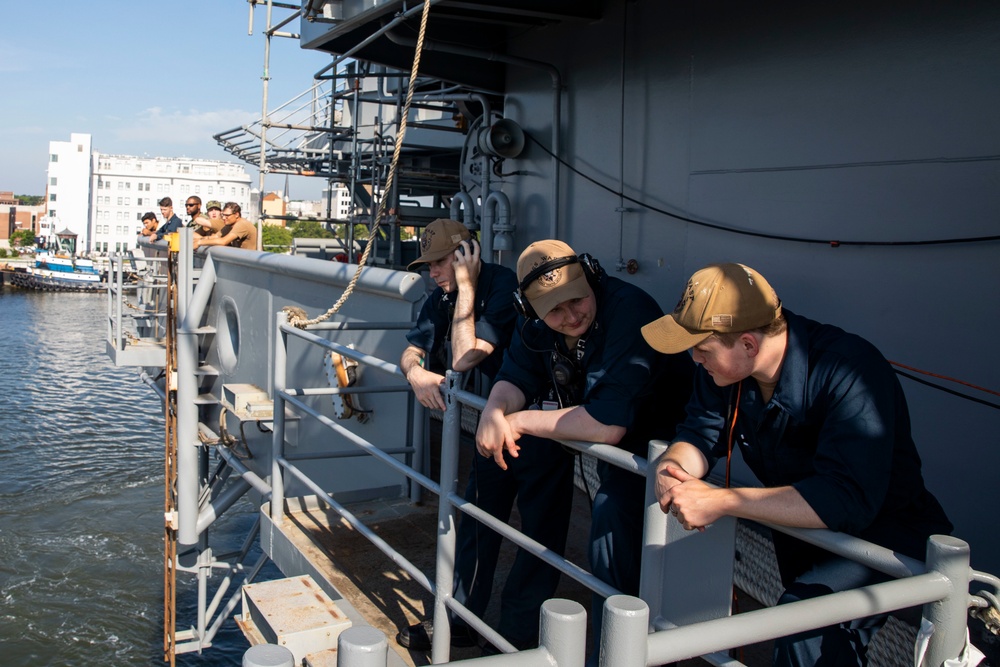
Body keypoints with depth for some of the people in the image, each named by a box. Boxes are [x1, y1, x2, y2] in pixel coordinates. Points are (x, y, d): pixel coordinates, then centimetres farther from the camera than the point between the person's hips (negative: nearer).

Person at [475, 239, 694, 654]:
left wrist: (520, 422, -30)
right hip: (592, 427, 8)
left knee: (613, 505, -27)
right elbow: (516, 377, -4)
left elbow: (607, 425, -36)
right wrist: (494, 413, -27)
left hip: (661, 435, -7)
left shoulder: (629, 312, -31)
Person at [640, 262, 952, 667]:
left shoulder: (850, 372, -33)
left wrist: (720, 501, -44)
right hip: (802, 527, 7)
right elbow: (700, 433, -6)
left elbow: (848, 500, -41)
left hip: (883, 534, -7)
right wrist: (672, 467, -31)